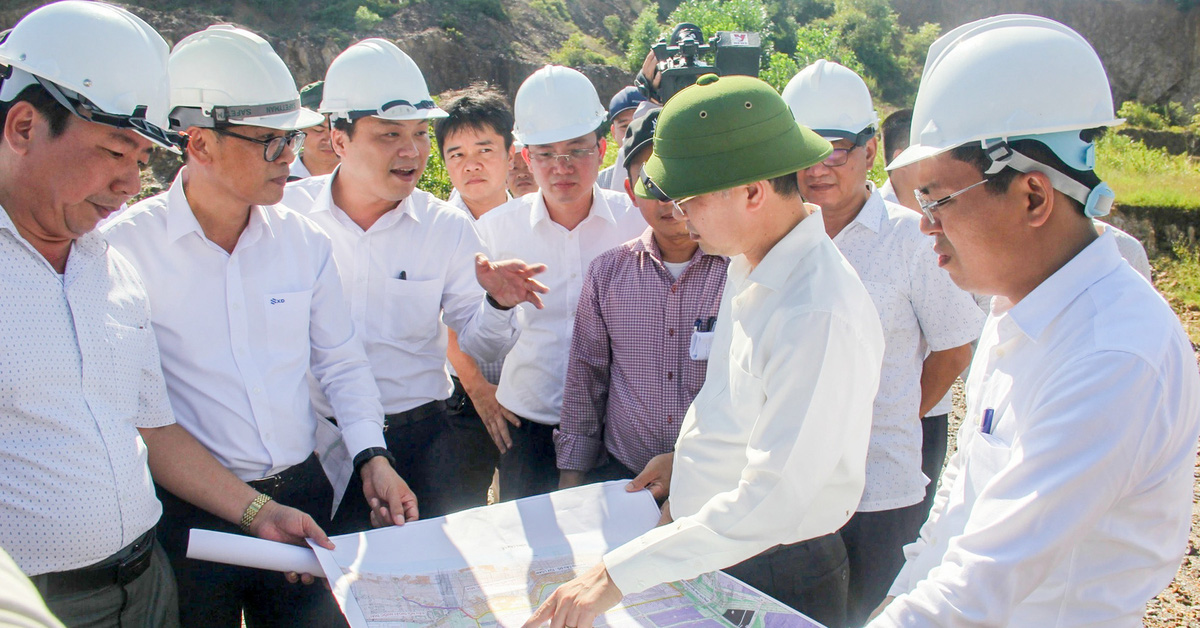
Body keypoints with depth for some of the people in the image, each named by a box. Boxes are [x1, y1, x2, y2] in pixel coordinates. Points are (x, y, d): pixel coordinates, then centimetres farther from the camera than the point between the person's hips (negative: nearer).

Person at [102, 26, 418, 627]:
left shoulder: (303, 241, 2)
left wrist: (371, 456, -4)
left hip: (302, 494, 4)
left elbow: (341, 361, 9)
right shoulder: (123, 249, -11)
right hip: (188, 516, -3)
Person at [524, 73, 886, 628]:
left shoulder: (821, 316, -30)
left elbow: (772, 500, -32)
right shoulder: (746, 265, -2)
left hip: (779, 575, -7)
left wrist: (616, 576, -31)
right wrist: (692, 455, 15)